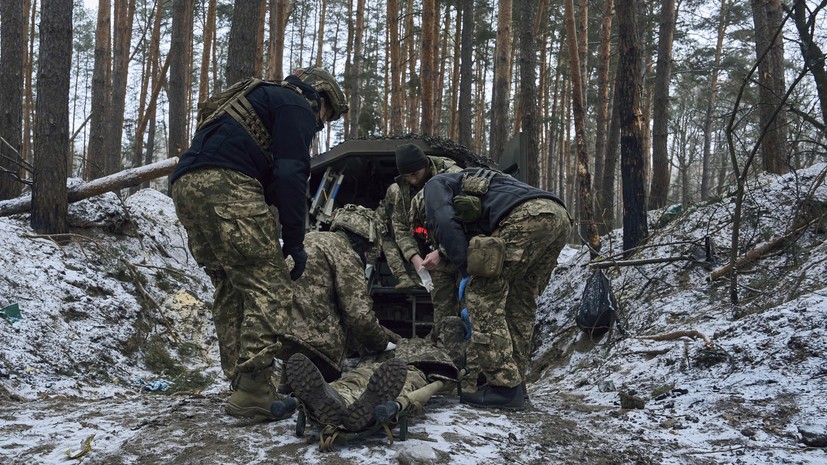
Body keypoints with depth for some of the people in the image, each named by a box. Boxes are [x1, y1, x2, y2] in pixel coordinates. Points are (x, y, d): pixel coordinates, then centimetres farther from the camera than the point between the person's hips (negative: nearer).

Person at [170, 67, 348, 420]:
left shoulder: (263, 99, 38)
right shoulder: (297, 106, 10)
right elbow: (290, 175, -5)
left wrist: (274, 243, 29)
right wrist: (295, 242, -2)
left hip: (186, 187, 10)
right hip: (225, 184, -10)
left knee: (230, 291, 14)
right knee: (268, 288, -9)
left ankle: (240, 382, 13)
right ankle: (252, 390, -16)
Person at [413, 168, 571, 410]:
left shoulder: (435, 185, 21)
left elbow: (445, 223, -2)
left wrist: (467, 272, 3)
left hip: (527, 216, -9)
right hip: (560, 216, 9)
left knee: (482, 293, 0)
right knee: (521, 300, 20)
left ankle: (504, 386, -1)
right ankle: (515, 382, 22)